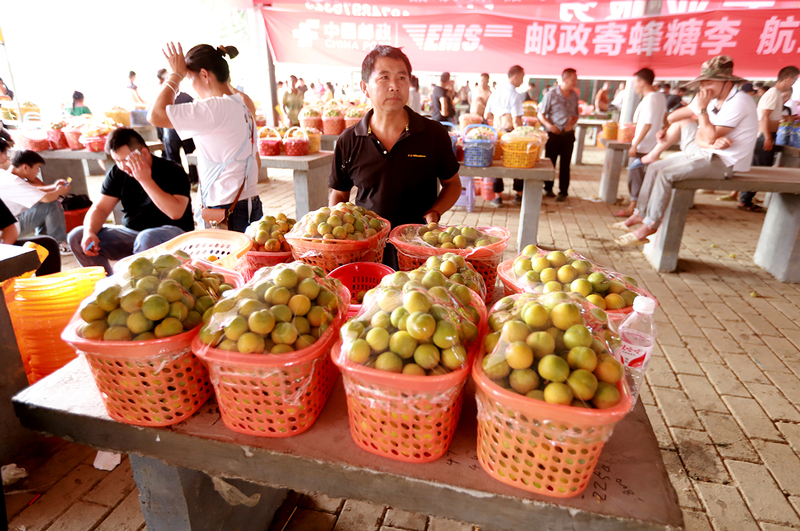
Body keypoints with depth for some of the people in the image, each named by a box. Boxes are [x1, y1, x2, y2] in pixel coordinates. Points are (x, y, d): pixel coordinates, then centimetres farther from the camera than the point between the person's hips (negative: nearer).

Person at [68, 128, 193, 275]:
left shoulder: (172, 172, -13)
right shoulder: (117, 173, 6)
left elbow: (175, 213, -27)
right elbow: (100, 207, 6)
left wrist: (146, 180, -24)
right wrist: (89, 232, -15)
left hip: (173, 232, -6)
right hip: (131, 233, 7)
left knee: (146, 239, -40)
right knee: (77, 237, -6)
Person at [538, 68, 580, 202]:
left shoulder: (574, 95, 8)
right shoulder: (551, 94, -5)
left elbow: (575, 115, 18)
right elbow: (541, 114, -3)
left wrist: (572, 123, -4)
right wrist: (549, 125, -19)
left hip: (568, 134, 3)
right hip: (553, 134, -3)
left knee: (565, 165, 4)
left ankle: (563, 192, 12)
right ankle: (548, 188, 23)